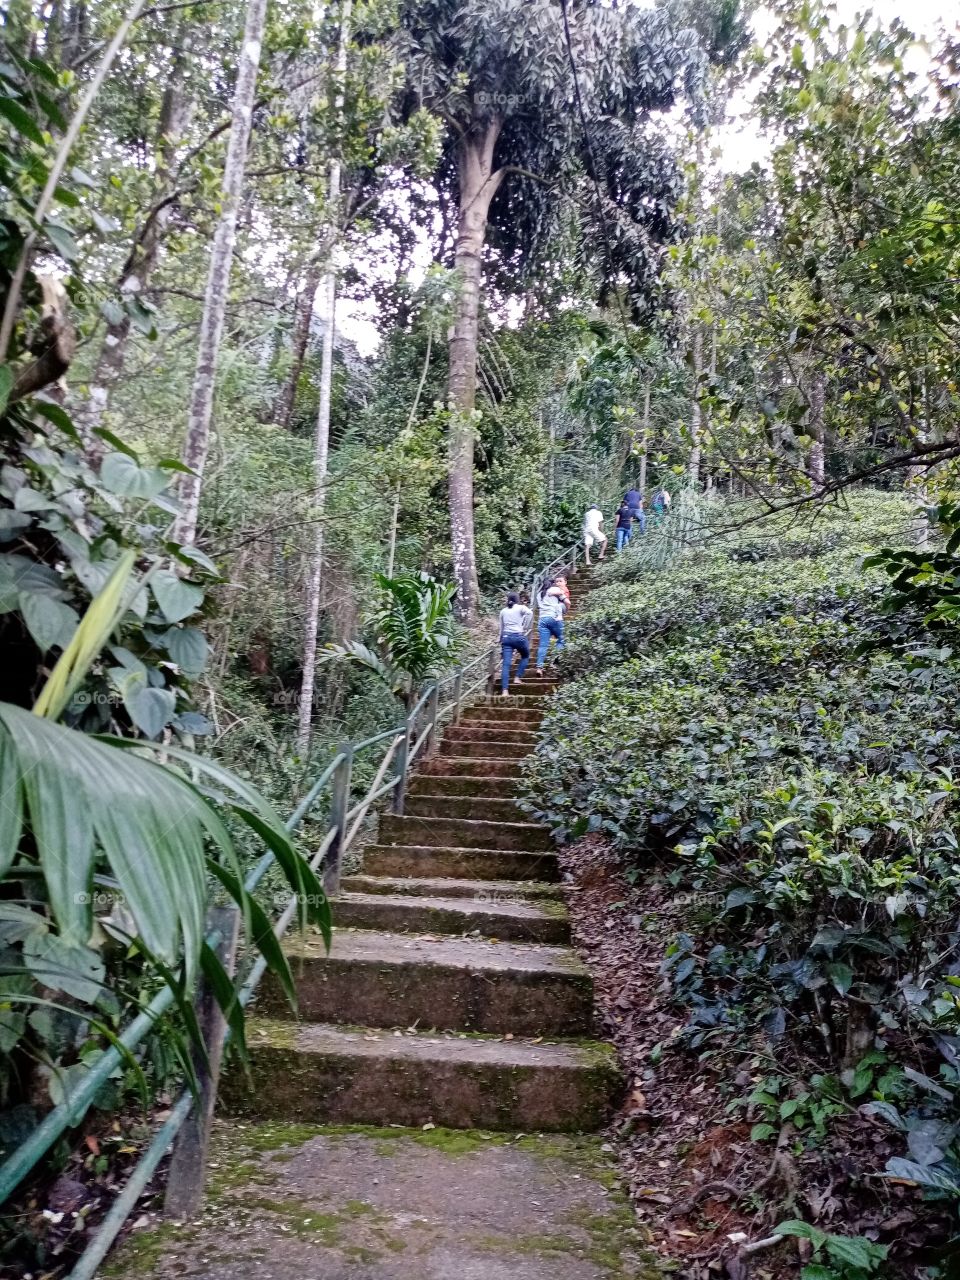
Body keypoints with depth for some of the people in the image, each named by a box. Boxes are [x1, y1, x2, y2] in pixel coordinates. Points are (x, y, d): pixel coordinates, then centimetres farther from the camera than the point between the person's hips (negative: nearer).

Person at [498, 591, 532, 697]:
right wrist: (525, 628, -8)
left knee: (506, 664, -5)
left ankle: (504, 691, -15)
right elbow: (530, 613, -16)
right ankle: (518, 678, 14)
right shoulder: (521, 608, 6)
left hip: (506, 637, 3)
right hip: (519, 636, -3)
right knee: (525, 657, 25)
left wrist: (501, 641, 27)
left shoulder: (503, 611, 17)